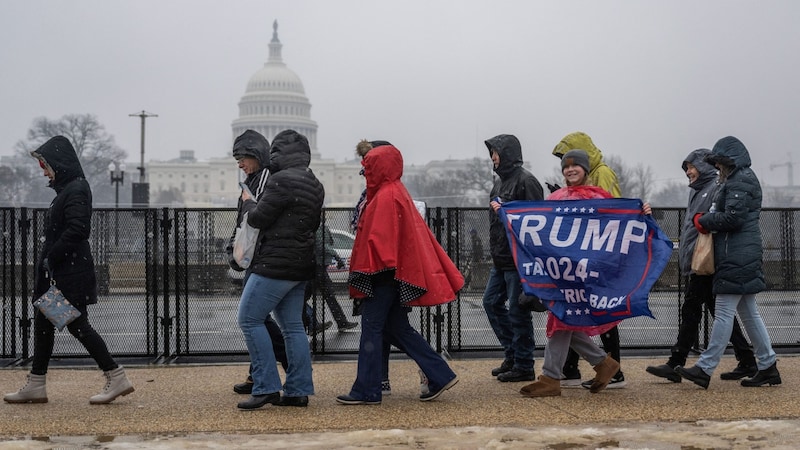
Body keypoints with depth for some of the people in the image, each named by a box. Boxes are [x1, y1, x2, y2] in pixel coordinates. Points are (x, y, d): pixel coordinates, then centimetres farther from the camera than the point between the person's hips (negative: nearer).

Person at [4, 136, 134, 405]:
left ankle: (117, 379, 1)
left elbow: (77, 229, -24)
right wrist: (48, 260, 12)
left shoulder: (76, 190, -15)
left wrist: (51, 258, -19)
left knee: (77, 325, -6)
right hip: (58, 271, 10)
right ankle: (35, 386, 19)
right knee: (42, 322, 12)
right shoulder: (66, 189, 15)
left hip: (71, 272, -10)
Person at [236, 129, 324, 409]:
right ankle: (298, 391, 10)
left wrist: (248, 202, 8)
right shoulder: (315, 185, 14)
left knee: (249, 319, -2)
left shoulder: (281, 180, -15)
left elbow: (258, 218, -13)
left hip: (275, 264, -9)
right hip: (301, 266, 9)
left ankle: (266, 387, -6)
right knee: (293, 326, 10)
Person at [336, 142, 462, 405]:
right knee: (397, 328, 12)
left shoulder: (386, 196, -14)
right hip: (398, 271, 10)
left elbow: (379, 238, -21)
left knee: (371, 328, -4)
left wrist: (374, 267, -18)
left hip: (385, 275, -10)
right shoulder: (396, 192, 17)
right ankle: (440, 376, 12)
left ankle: (366, 391, 1)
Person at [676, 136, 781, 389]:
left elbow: (732, 218, -20)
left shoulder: (739, 182, -12)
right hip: (744, 255, 11)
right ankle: (768, 367, 17)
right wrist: (707, 220, 4)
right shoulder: (742, 179, 21)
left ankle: (705, 369, -7)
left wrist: (703, 221, -8)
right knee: (748, 312, 13)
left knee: (724, 312, -9)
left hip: (737, 257, -11)